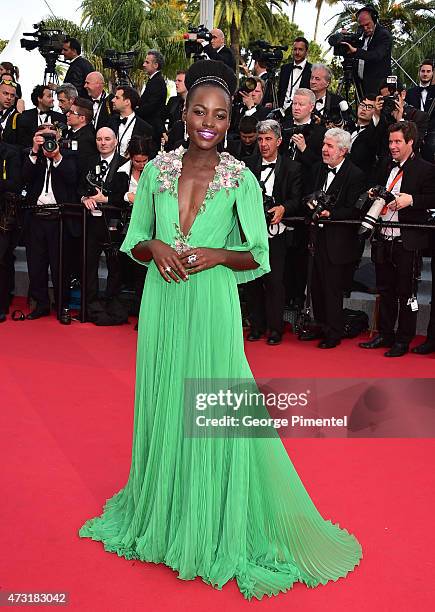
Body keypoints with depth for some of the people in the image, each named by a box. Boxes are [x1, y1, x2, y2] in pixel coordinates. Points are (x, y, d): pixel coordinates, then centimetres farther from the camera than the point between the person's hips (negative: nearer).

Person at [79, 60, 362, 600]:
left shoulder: (242, 179, -1)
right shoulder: (156, 171, 5)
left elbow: (259, 256, 1)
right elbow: (133, 241, 10)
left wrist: (217, 255, -16)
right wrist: (154, 247, -12)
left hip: (212, 306, -2)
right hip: (162, 304, 3)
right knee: (162, 407, 11)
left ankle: (219, 529, 20)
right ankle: (162, 515, 32)